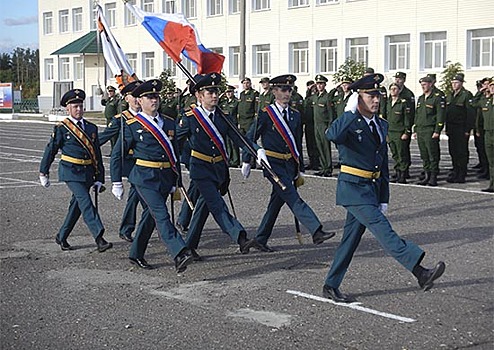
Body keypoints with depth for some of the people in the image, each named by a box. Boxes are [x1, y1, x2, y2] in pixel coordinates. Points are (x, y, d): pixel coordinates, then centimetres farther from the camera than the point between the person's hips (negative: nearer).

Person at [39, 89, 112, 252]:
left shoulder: (92, 128, 9)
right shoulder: (61, 128, -4)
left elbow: (97, 155, 12)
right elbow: (50, 150, 4)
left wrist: (99, 178, 10)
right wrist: (43, 173, 9)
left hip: (88, 172, 6)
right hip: (71, 172, -5)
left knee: (76, 205, 12)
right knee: (86, 203, -17)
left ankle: (61, 237, 28)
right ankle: (99, 239, -24)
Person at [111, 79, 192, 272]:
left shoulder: (169, 123, 10)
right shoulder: (132, 126, -4)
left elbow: (175, 153, 18)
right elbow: (117, 155, 1)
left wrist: (176, 181, 17)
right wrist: (117, 182, 0)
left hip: (165, 177, 6)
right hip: (145, 177, -6)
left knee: (150, 216, 14)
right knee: (161, 215, -17)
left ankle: (136, 254, 29)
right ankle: (180, 254, -29)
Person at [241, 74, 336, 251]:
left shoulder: (295, 115, 11)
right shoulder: (265, 114, -6)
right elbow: (250, 138, 0)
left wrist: (300, 170, 16)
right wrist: (246, 162, 1)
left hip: (290, 165, 6)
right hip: (274, 165, -6)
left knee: (276, 202, 9)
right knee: (294, 200, -14)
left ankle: (261, 239, 19)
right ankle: (316, 231, -22)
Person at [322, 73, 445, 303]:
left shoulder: (381, 125, 13)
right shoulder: (350, 123, -9)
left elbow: (383, 164, 17)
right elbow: (332, 135, -35)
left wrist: (384, 199, 15)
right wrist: (350, 111, -30)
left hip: (371, 189, 8)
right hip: (352, 188, -8)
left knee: (352, 237, 10)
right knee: (382, 228, -15)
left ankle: (331, 286, 19)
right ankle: (420, 273, -23)